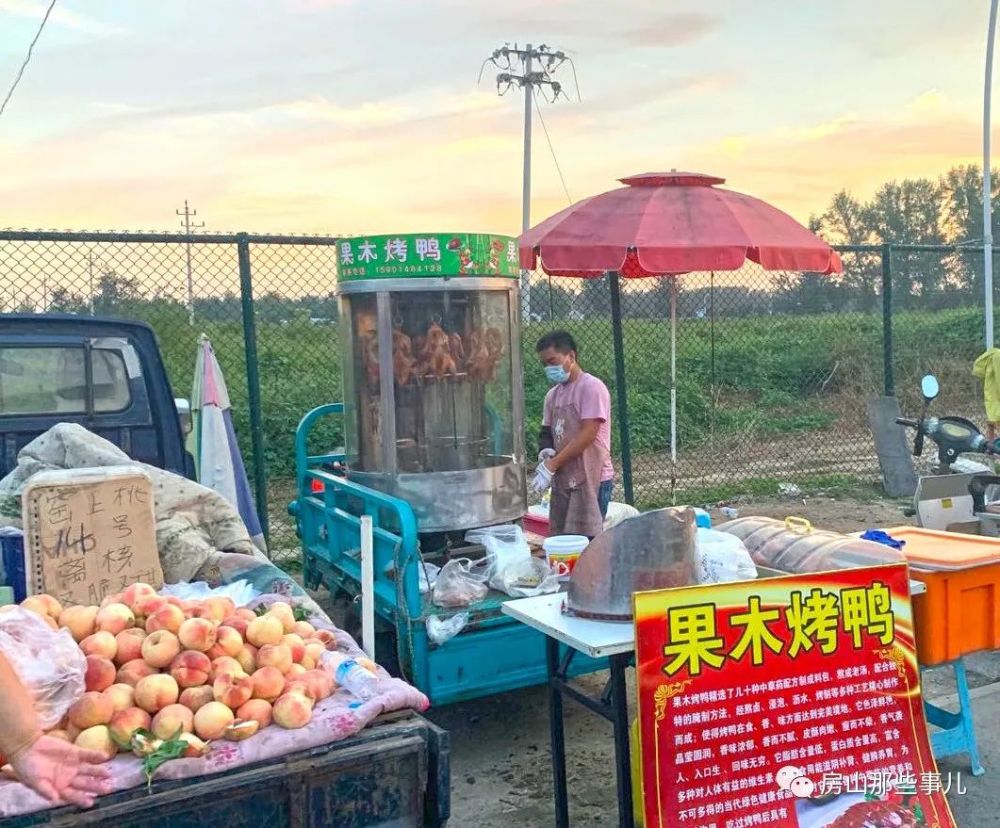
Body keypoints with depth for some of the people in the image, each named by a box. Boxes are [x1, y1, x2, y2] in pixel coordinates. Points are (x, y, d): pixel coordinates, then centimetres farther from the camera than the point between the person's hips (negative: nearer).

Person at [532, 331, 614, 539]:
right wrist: (545, 451, -5)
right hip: (563, 480, 7)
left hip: (591, 479, -7)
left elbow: (588, 435, -16)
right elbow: (547, 432, 19)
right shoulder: (553, 394, 13)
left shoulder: (591, 387, -9)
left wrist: (552, 465, -16)